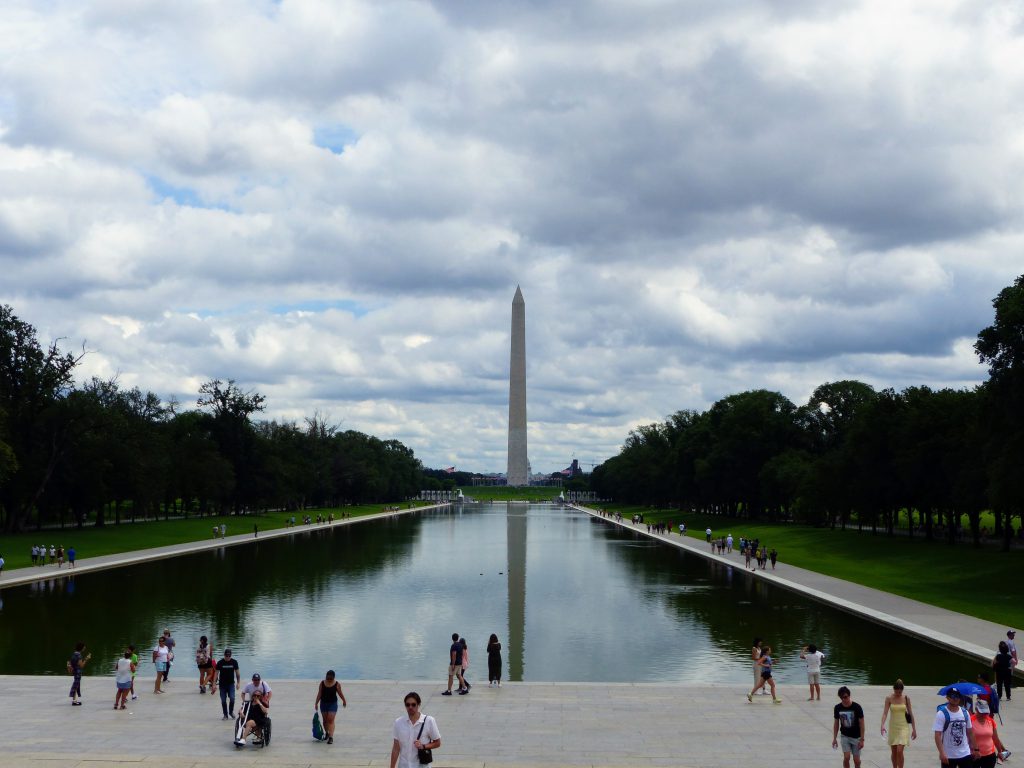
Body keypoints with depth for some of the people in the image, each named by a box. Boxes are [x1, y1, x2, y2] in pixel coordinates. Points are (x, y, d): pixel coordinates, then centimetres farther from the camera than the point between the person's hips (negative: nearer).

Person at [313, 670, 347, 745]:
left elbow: (340, 693, 3)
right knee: (325, 720, 13)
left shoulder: (337, 684, -10)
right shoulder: (322, 683, -5)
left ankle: (331, 737, -14)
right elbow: (319, 694, -2)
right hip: (323, 703, 3)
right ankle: (326, 733, 36)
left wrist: (344, 701, 14)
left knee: (331, 720, -11)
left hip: (333, 703, -3)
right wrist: (316, 703, -7)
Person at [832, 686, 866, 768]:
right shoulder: (837, 708, -9)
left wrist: (862, 739, -12)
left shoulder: (856, 707, -17)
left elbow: (861, 724, -11)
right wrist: (834, 738, 4)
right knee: (846, 757, -11)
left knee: (856, 760, 3)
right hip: (844, 736, 2)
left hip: (856, 737, -2)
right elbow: (836, 723, 3)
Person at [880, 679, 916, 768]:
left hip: (903, 727, -1)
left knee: (900, 751, -12)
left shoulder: (906, 698, -5)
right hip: (893, 727, 2)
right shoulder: (889, 698, -6)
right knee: (893, 752, 10)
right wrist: (882, 725, -26)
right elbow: (885, 712, -11)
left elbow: (910, 714, 2)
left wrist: (914, 729, 3)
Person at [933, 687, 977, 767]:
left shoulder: (964, 712, 3)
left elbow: (969, 732, 12)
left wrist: (974, 748, 11)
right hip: (948, 756, -4)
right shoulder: (942, 714, -13)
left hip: (965, 754, 4)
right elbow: (938, 735, -17)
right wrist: (941, 753, -26)